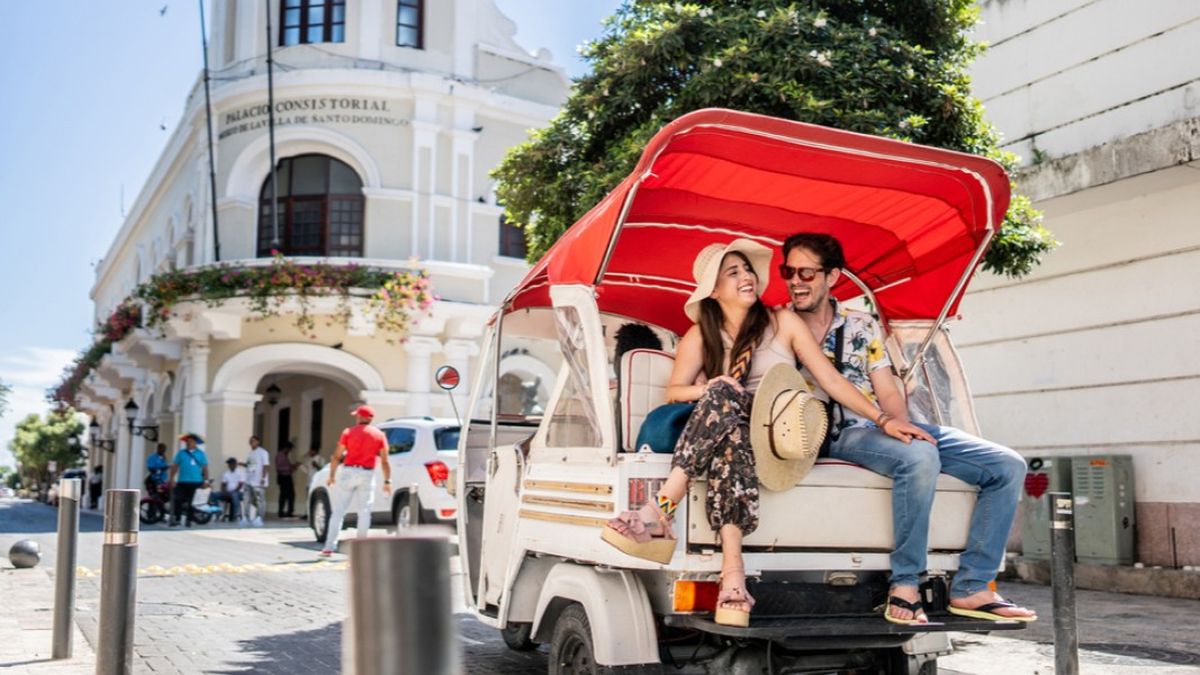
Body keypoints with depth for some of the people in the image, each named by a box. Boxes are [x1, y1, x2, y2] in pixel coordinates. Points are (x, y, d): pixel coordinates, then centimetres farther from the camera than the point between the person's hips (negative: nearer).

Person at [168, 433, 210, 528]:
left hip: (195, 482, 0)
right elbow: (174, 466, 6)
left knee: (190, 502, 5)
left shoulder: (201, 454, 4)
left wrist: (206, 480, -2)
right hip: (182, 482, 0)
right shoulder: (181, 453, 6)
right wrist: (171, 479, 0)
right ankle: (176, 519, -1)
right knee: (178, 501, -7)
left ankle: (189, 520, 13)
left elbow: (205, 468, 4)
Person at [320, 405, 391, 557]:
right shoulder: (379, 435, 4)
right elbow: (385, 461, 0)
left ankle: (329, 547, 0)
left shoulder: (349, 432, 0)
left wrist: (331, 475, 2)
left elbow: (337, 456, -3)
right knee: (364, 511, 5)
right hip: (367, 474, 1)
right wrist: (387, 481, 3)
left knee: (338, 511, 3)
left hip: (348, 472, -1)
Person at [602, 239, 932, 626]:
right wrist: (705, 390, -12)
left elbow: (831, 381, 5)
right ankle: (732, 570, -52)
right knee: (731, 435, -37)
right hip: (727, 432, 1)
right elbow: (672, 392, 11)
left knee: (724, 395, -32)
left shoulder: (783, 324, 7)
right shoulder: (700, 337, 10)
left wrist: (884, 421, -3)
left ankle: (660, 510, -45)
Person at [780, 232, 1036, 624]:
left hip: (889, 428, 6)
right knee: (919, 456, -38)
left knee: (1008, 466, -6)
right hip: (840, 435, -6)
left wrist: (904, 426, -10)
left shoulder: (863, 326, 15)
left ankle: (970, 588, -8)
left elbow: (888, 393, 12)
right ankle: (905, 585, -27)